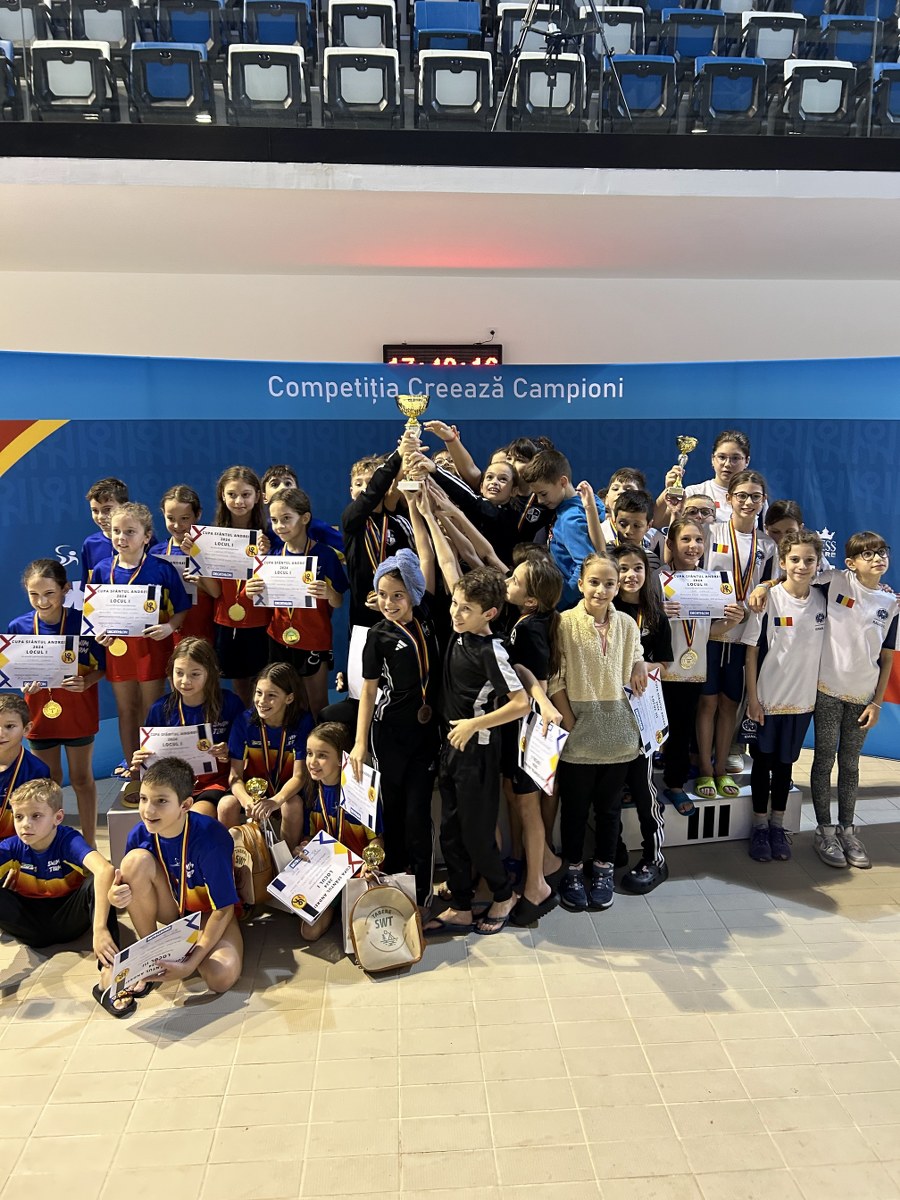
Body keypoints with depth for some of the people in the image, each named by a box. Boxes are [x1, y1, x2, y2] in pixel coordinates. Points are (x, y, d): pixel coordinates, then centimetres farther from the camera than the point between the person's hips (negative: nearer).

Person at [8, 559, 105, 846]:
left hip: (78, 712, -2)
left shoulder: (83, 623, -16)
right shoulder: (18, 627, -10)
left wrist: (85, 682, -26)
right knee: (49, 780, 18)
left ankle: (88, 843, 25)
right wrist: (26, 684, -20)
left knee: (82, 778, 12)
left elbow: (100, 667, -7)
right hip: (39, 712, 2)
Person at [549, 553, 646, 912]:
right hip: (578, 733, -3)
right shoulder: (565, 623, -10)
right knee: (574, 806, 10)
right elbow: (555, 682, -9)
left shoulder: (627, 624, 2)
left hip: (617, 732, 3)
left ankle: (603, 870, 31)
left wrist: (639, 667, -4)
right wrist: (570, 724, -13)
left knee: (609, 805, 15)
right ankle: (573, 871, 27)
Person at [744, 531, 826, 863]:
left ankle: (778, 825, 29)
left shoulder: (823, 600, -1)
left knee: (785, 762, 15)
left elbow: (826, 646, 12)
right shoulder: (768, 599, -13)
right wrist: (752, 697, -10)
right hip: (768, 697, -3)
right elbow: (752, 651, -10)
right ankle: (760, 826, 23)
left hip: (803, 698, 3)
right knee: (763, 761, 8)